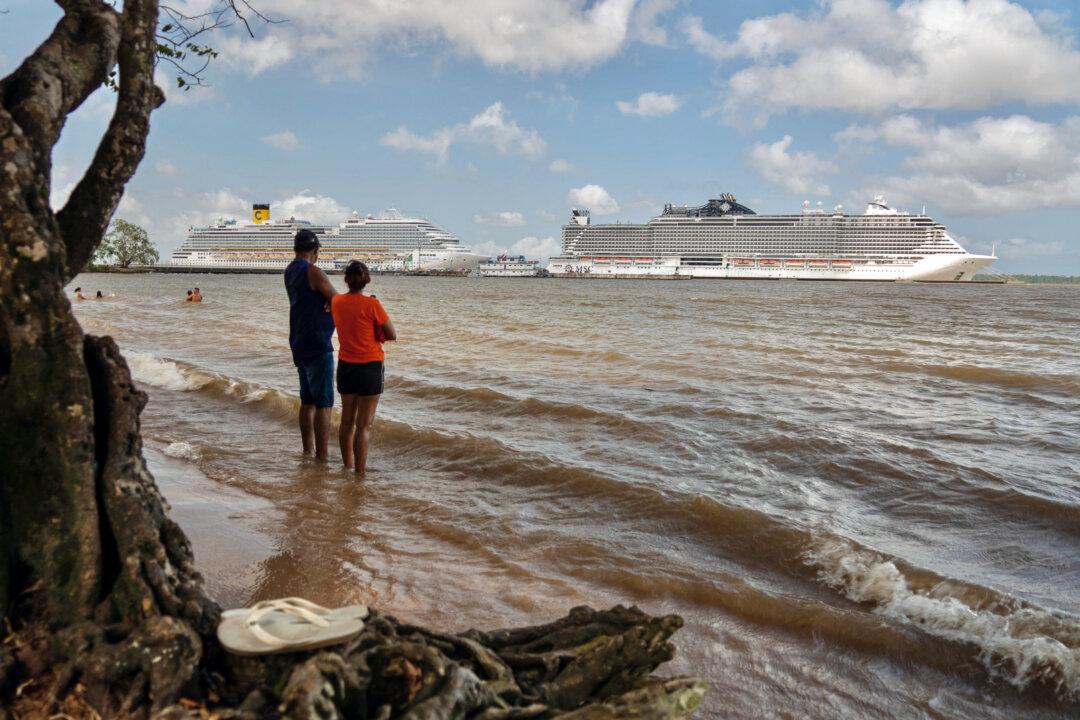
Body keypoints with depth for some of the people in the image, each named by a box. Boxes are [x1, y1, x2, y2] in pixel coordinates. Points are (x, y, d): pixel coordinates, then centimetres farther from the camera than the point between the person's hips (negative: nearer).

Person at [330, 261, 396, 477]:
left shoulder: (336, 302, 1)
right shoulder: (372, 305, -15)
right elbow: (392, 335, -8)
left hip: (345, 366, 6)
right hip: (369, 367, -6)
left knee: (347, 420, 19)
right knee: (364, 424, -1)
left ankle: (348, 466, 32)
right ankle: (359, 474, 0)